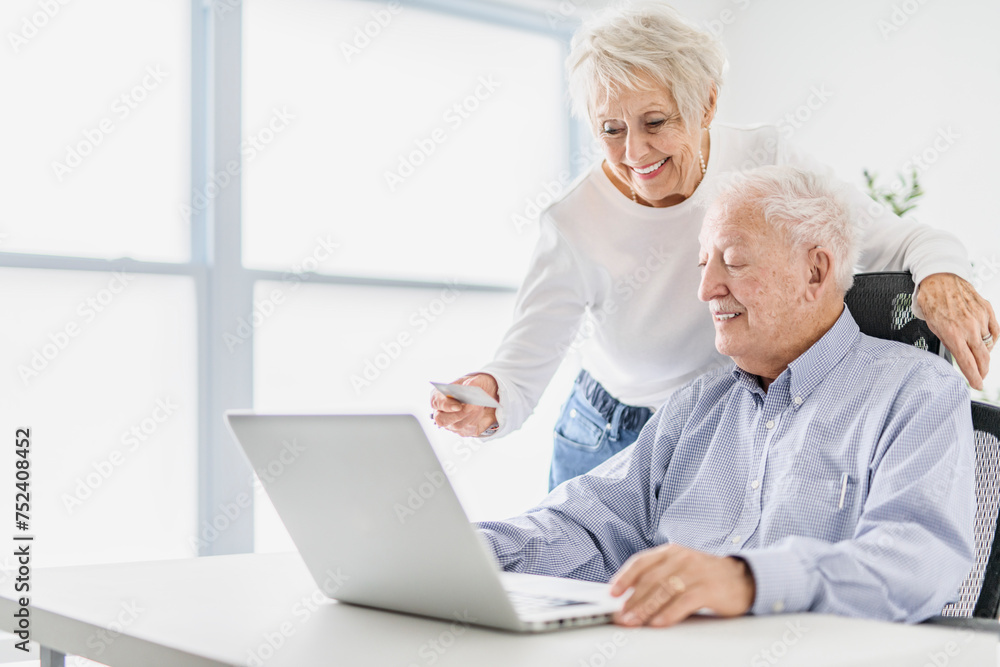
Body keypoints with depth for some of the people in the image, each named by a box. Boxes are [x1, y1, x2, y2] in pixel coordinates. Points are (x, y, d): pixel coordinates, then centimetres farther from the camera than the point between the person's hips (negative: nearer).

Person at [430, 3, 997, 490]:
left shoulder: (763, 161, -16)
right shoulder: (575, 228, -21)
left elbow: (883, 237, -14)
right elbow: (522, 370, -23)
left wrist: (940, 274, -37)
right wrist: (489, 402, -48)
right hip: (611, 441, -1)